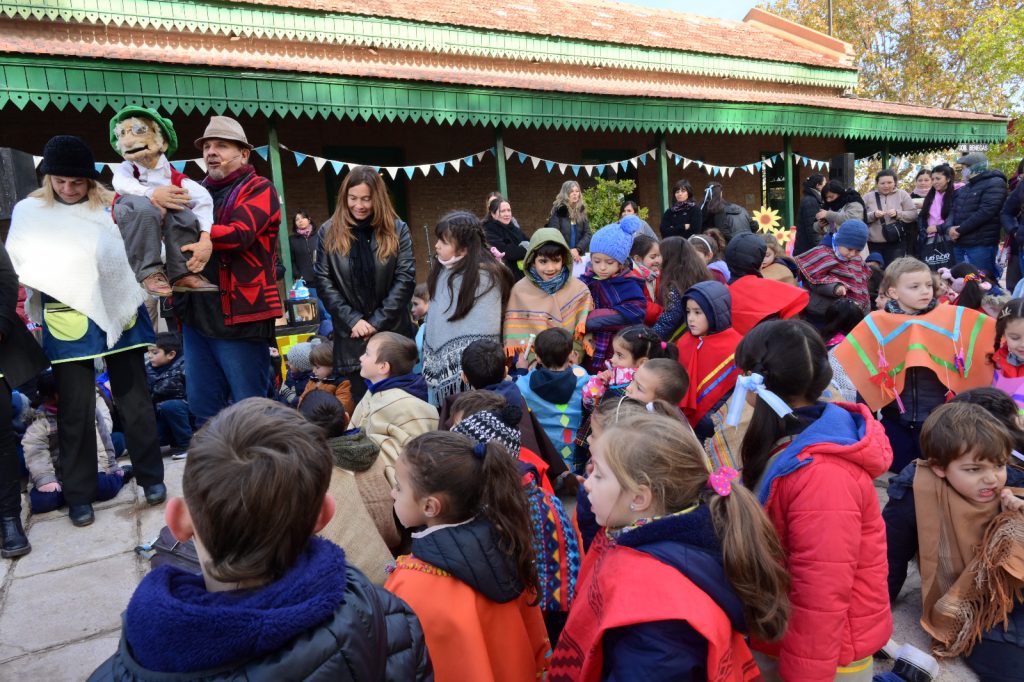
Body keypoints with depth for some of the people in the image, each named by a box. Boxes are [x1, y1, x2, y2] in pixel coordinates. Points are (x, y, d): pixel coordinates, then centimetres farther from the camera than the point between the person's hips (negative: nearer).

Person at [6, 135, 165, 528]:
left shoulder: (111, 207, 3)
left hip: (118, 312, 0)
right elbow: (18, 268, 6)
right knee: (76, 410, 5)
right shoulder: (28, 212, 4)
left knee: (134, 399, 8)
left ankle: (151, 476, 21)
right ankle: (79, 495, 19)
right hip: (67, 322, 0)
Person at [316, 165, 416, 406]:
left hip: (392, 332, 0)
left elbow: (405, 278, -5)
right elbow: (323, 281, 0)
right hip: (351, 335, 1)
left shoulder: (397, 229, 2)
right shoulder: (329, 232, 4)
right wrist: (352, 320, -10)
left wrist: (377, 321, -11)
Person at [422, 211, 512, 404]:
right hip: (438, 366, 8)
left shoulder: (485, 277, -17)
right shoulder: (444, 270, 6)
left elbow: (484, 332, -18)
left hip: (465, 373, -8)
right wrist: (430, 361, 15)